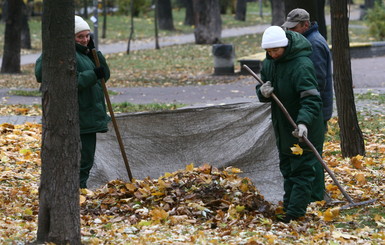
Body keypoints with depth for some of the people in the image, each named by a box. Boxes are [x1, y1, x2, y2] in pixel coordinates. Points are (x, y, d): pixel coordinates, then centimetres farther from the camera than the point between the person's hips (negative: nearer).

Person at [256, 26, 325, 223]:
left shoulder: (302, 64, -24)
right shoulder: (269, 63, 3)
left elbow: (311, 98, -30)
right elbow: (263, 90, 12)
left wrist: (304, 122, -44)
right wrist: (262, 92, -14)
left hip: (303, 131, -9)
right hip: (282, 127, 9)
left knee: (302, 169, -5)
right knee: (287, 169, 18)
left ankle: (295, 211, -6)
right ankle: (288, 205, 28)